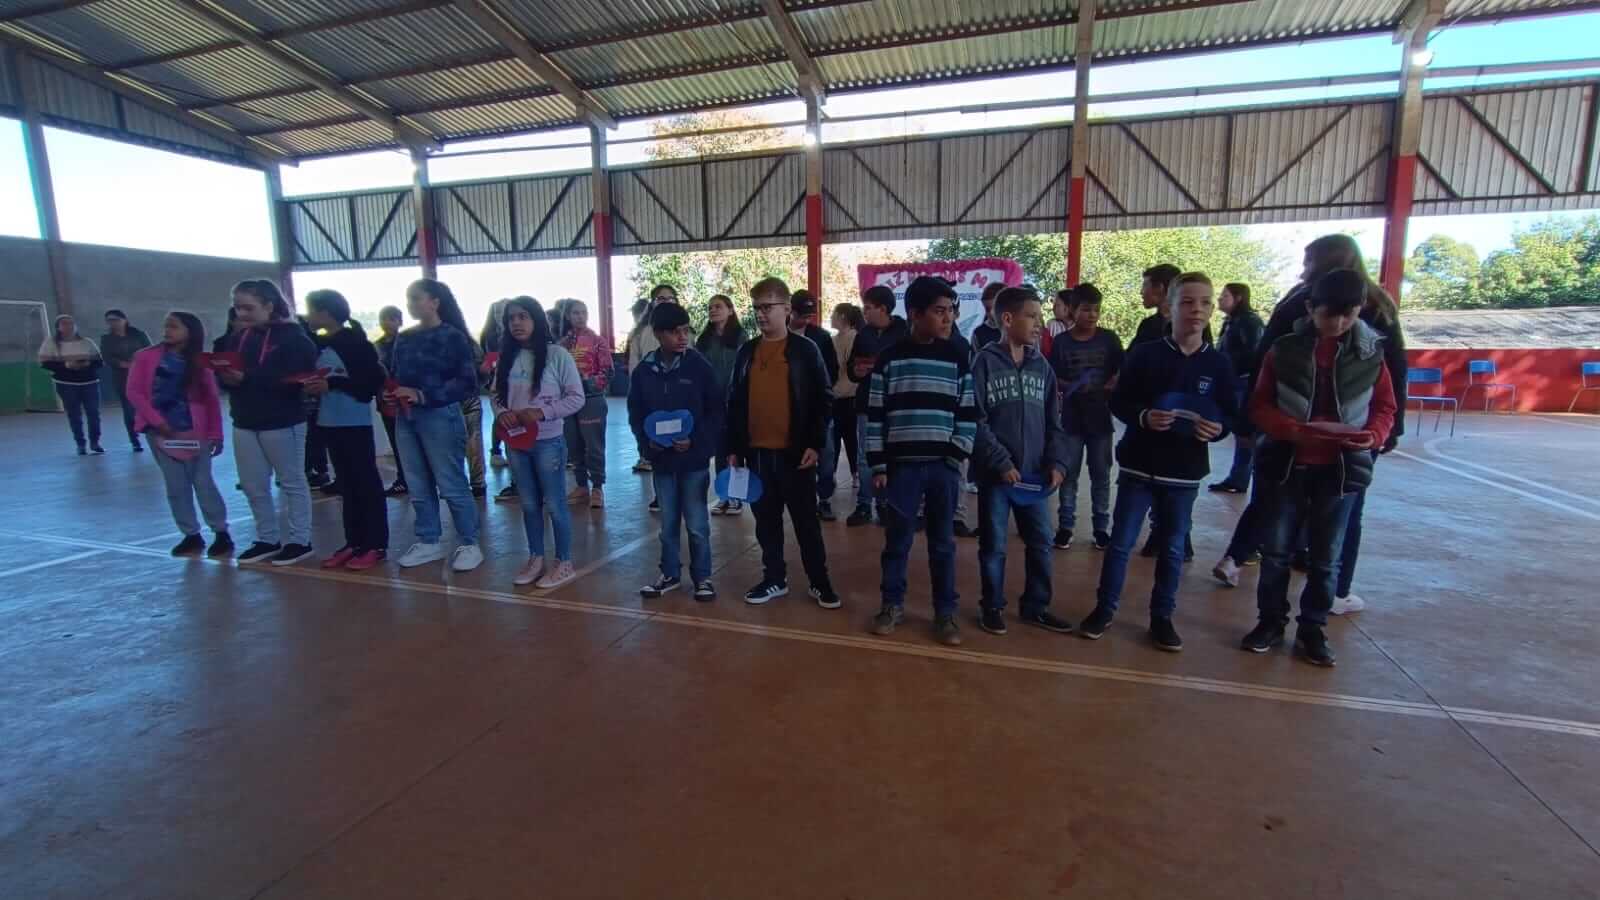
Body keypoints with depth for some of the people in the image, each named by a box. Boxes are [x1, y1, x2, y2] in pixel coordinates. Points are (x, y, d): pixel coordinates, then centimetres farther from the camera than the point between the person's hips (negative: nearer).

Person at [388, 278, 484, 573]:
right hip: (406, 419, 6)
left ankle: (469, 545, 11)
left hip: (440, 417, -6)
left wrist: (423, 395, -19)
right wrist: (390, 393, -3)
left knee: (451, 485, -1)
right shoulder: (403, 338, 10)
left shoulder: (453, 337, -7)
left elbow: (467, 383, -13)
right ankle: (428, 542, 26)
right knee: (419, 487, 13)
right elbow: (396, 376, 19)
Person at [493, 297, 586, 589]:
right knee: (529, 504, 16)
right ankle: (536, 558, 30)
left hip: (548, 441, -5)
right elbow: (496, 395, 12)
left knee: (554, 503, 4)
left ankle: (564, 563, 17)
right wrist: (501, 412, -10)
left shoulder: (557, 354, -9)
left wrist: (542, 412, -19)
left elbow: (576, 398, -10)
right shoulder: (507, 357, 7)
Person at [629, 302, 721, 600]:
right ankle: (670, 574, 32)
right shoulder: (643, 371, 0)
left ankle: (702, 577, 22)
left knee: (697, 524, 5)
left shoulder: (699, 366, -8)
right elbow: (635, 415, 8)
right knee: (668, 523, 15)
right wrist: (647, 442, -8)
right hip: (661, 460, 3)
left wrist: (695, 440, -16)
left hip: (694, 459, -3)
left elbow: (716, 411, -6)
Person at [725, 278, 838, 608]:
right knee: (766, 521, 13)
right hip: (756, 452, 4)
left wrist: (815, 444, -12)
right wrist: (732, 448, 6)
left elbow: (823, 400, -4)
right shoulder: (746, 351, 9)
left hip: (795, 451, -4)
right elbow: (734, 402, 11)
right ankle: (774, 578, 27)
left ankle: (820, 582, 18)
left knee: (806, 521, 6)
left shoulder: (805, 349, -3)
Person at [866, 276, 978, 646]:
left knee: (942, 543, 10)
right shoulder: (890, 359, 0)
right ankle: (892, 605, 26)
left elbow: (968, 414, 6)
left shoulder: (957, 359, 4)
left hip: (943, 466, 1)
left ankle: (945, 613, 23)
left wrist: (958, 456, -4)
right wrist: (877, 466, -3)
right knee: (897, 540, 9)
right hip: (902, 465, -1)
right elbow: (874, 416, 1)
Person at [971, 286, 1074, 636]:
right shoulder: (985, 363, -6)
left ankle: (1035, 605, 29)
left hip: (1033, 472, 5)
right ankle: (992, 606, 25)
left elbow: (1053, 421, 10)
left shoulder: (1041, 366, 8)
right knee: (993, 545, 7)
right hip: (996, 473, -4)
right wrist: (1001, 463, -16)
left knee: (1041, 542, 12)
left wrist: (1057, 462, -2)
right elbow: (975, 421, -11)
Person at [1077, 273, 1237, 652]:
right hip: (1139, 467, -2)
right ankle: (1104, 609, 18)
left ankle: (1162, 617, 25)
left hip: (1185, 473, 2)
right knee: (1121, 542, 4)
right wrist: (1144, 416, -21)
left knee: (1173, 549, 11)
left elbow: (1231, 414, 7)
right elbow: (1118, 401, -2)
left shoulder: (1219, 364, 3)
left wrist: (1218, 429, -14)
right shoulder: (1144, 354, -4)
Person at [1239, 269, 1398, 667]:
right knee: (1276, 549, 8)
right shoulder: (1284, 349, -4)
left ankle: (1312, 630, 24)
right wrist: (1293, 429, -20)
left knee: (1326, 557, 9)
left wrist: (1373, 436, -14)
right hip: (1287, 463, -1)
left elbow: (1385, 407, 7)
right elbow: (1260, 405, -3)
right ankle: (1271, 621, 24)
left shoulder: (1371, 352, 0)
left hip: (1342, 467, 1)